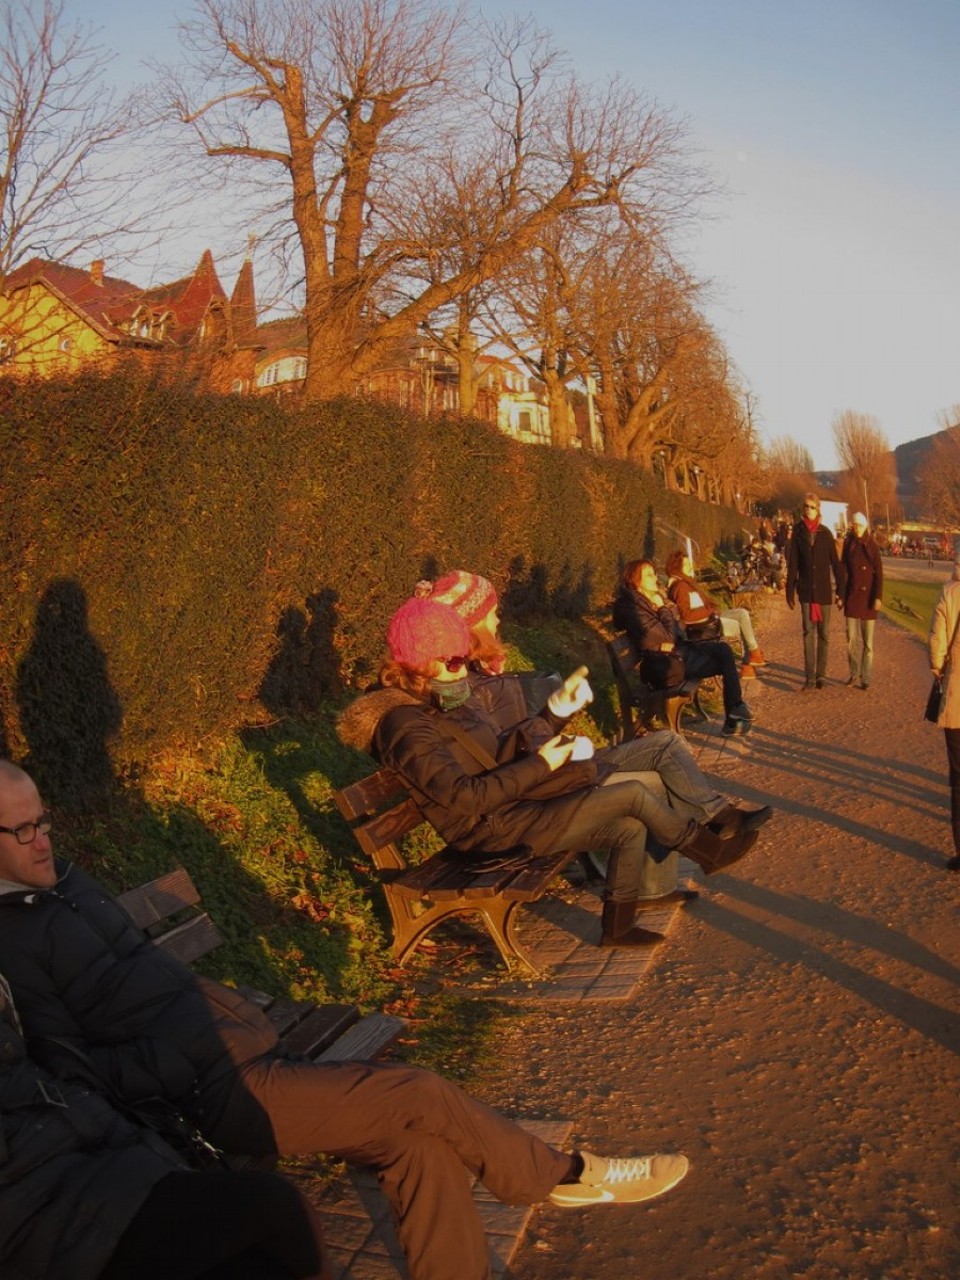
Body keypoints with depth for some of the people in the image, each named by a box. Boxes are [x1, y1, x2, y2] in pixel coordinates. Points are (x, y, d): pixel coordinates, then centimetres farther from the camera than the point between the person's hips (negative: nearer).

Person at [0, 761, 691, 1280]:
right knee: (419, 1096, -10)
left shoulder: (61, 881, 15)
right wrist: (188, 1057, -20)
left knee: (414, 1138, -7)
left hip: (241, 1047, 8)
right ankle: (568, 1177, 11)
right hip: (209, 1094, -8)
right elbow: (68, 1070, -18)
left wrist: (237, 1013, 11)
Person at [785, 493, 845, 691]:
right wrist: (790, 591, 0)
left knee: (823, 633, 6)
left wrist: (840, 590, -1)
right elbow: (792, 563, 1)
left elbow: (835, 563, 1)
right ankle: (810, 677, -3)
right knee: (808, 632, -3)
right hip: (806, 590, 0)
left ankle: (821, 674, 14)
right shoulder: (798, 531, 0)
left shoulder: (825, 533, 0)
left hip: (824, 589, 0)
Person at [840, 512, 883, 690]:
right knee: (852, 639, 5)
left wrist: (878, 597, -13)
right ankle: (854, 674, 18)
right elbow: (843, 569, 5)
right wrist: (841, 594, 2)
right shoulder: (848, 544, 3)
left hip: (868, 597, -2)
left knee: (868, 641, 3)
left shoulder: (872, 545, -4)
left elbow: (879, 572, -5)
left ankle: (866, 678, 8)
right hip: (852, 596, 2)